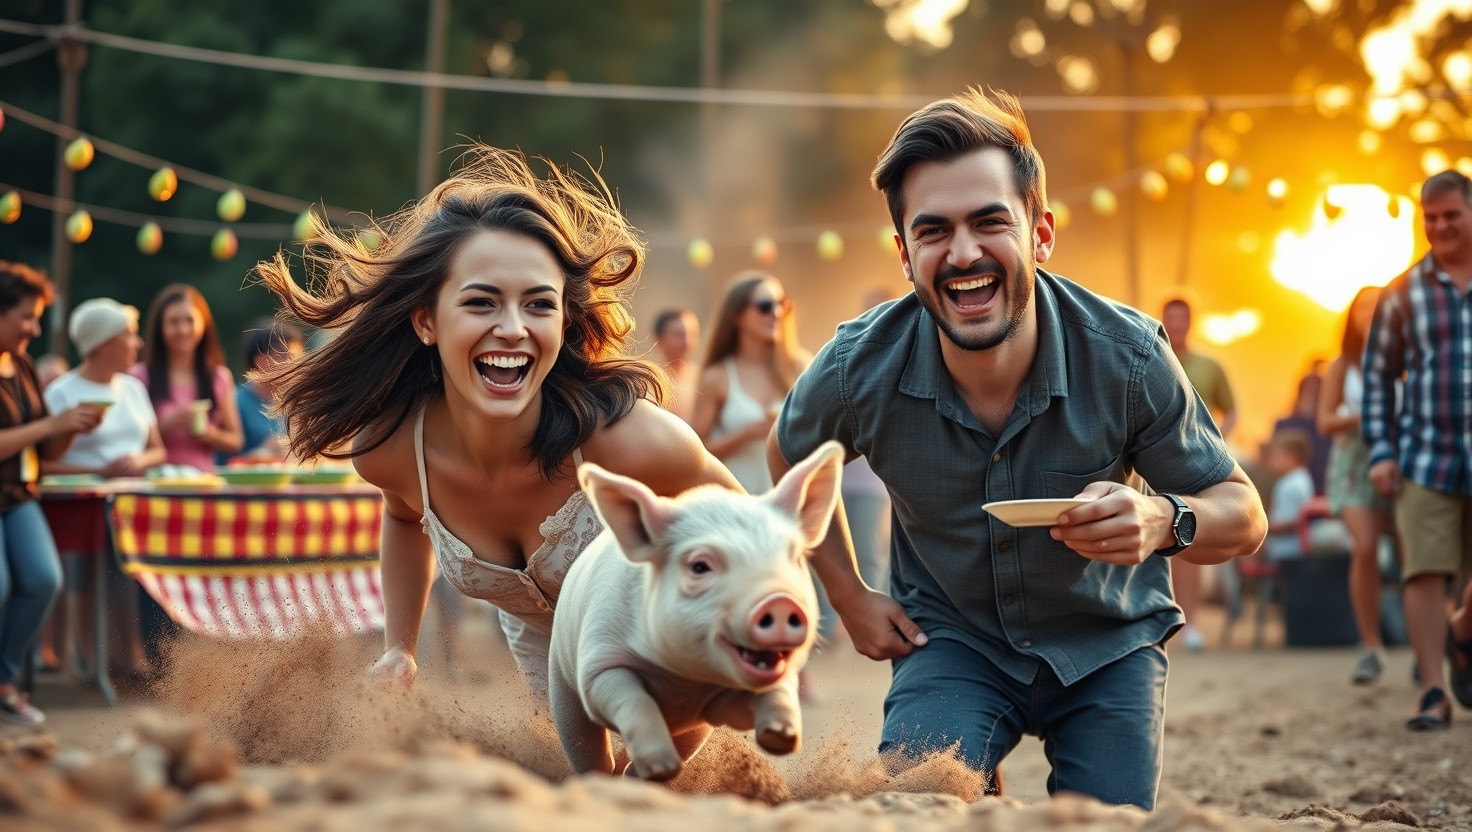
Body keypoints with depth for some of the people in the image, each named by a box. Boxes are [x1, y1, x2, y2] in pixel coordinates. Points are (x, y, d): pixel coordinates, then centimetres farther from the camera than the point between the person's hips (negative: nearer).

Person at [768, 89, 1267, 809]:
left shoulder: (1126, 357, -23)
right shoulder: (859, 367, -20)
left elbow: (1243, 516, -12)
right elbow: (791, 457, 6)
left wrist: (1165, 521, -35)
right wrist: (848, 597, 2)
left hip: (1105, 642, 1)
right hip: (952, 638, -1)